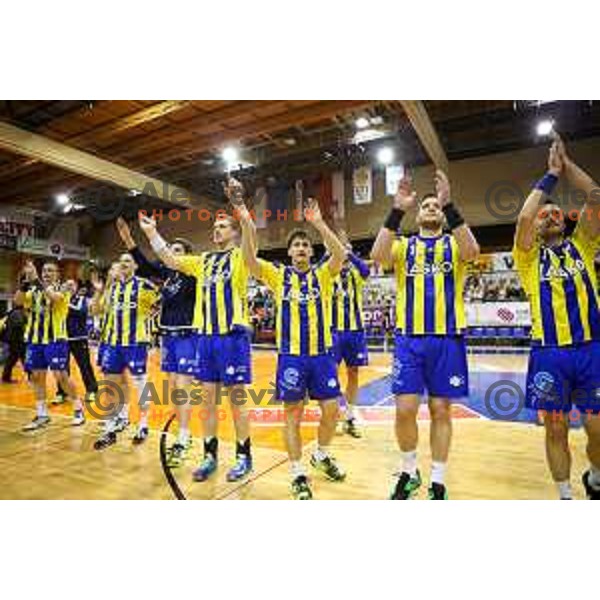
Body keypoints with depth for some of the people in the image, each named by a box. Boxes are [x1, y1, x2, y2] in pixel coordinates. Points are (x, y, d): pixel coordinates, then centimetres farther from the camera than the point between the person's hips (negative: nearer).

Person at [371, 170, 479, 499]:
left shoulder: (453, 243, 9)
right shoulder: (403, 245, 10)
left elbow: (471, 252, -16)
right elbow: (377, 255, -13)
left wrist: (449, 204, -20)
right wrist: (397, 210, -17)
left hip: (447, 339, 0)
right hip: (409, 339, 0)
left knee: (441, 411, 7)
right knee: (405, 409, -2)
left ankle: (438, 482, 23)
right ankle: (409, 472, 23)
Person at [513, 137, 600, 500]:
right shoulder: (530, 257, 5)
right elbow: (523, 217, -12)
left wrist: (567, 164, 4)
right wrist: (551, 175, -2)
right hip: (550, 352, -2)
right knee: (556, 428, 4)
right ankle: (565, 495, 23)